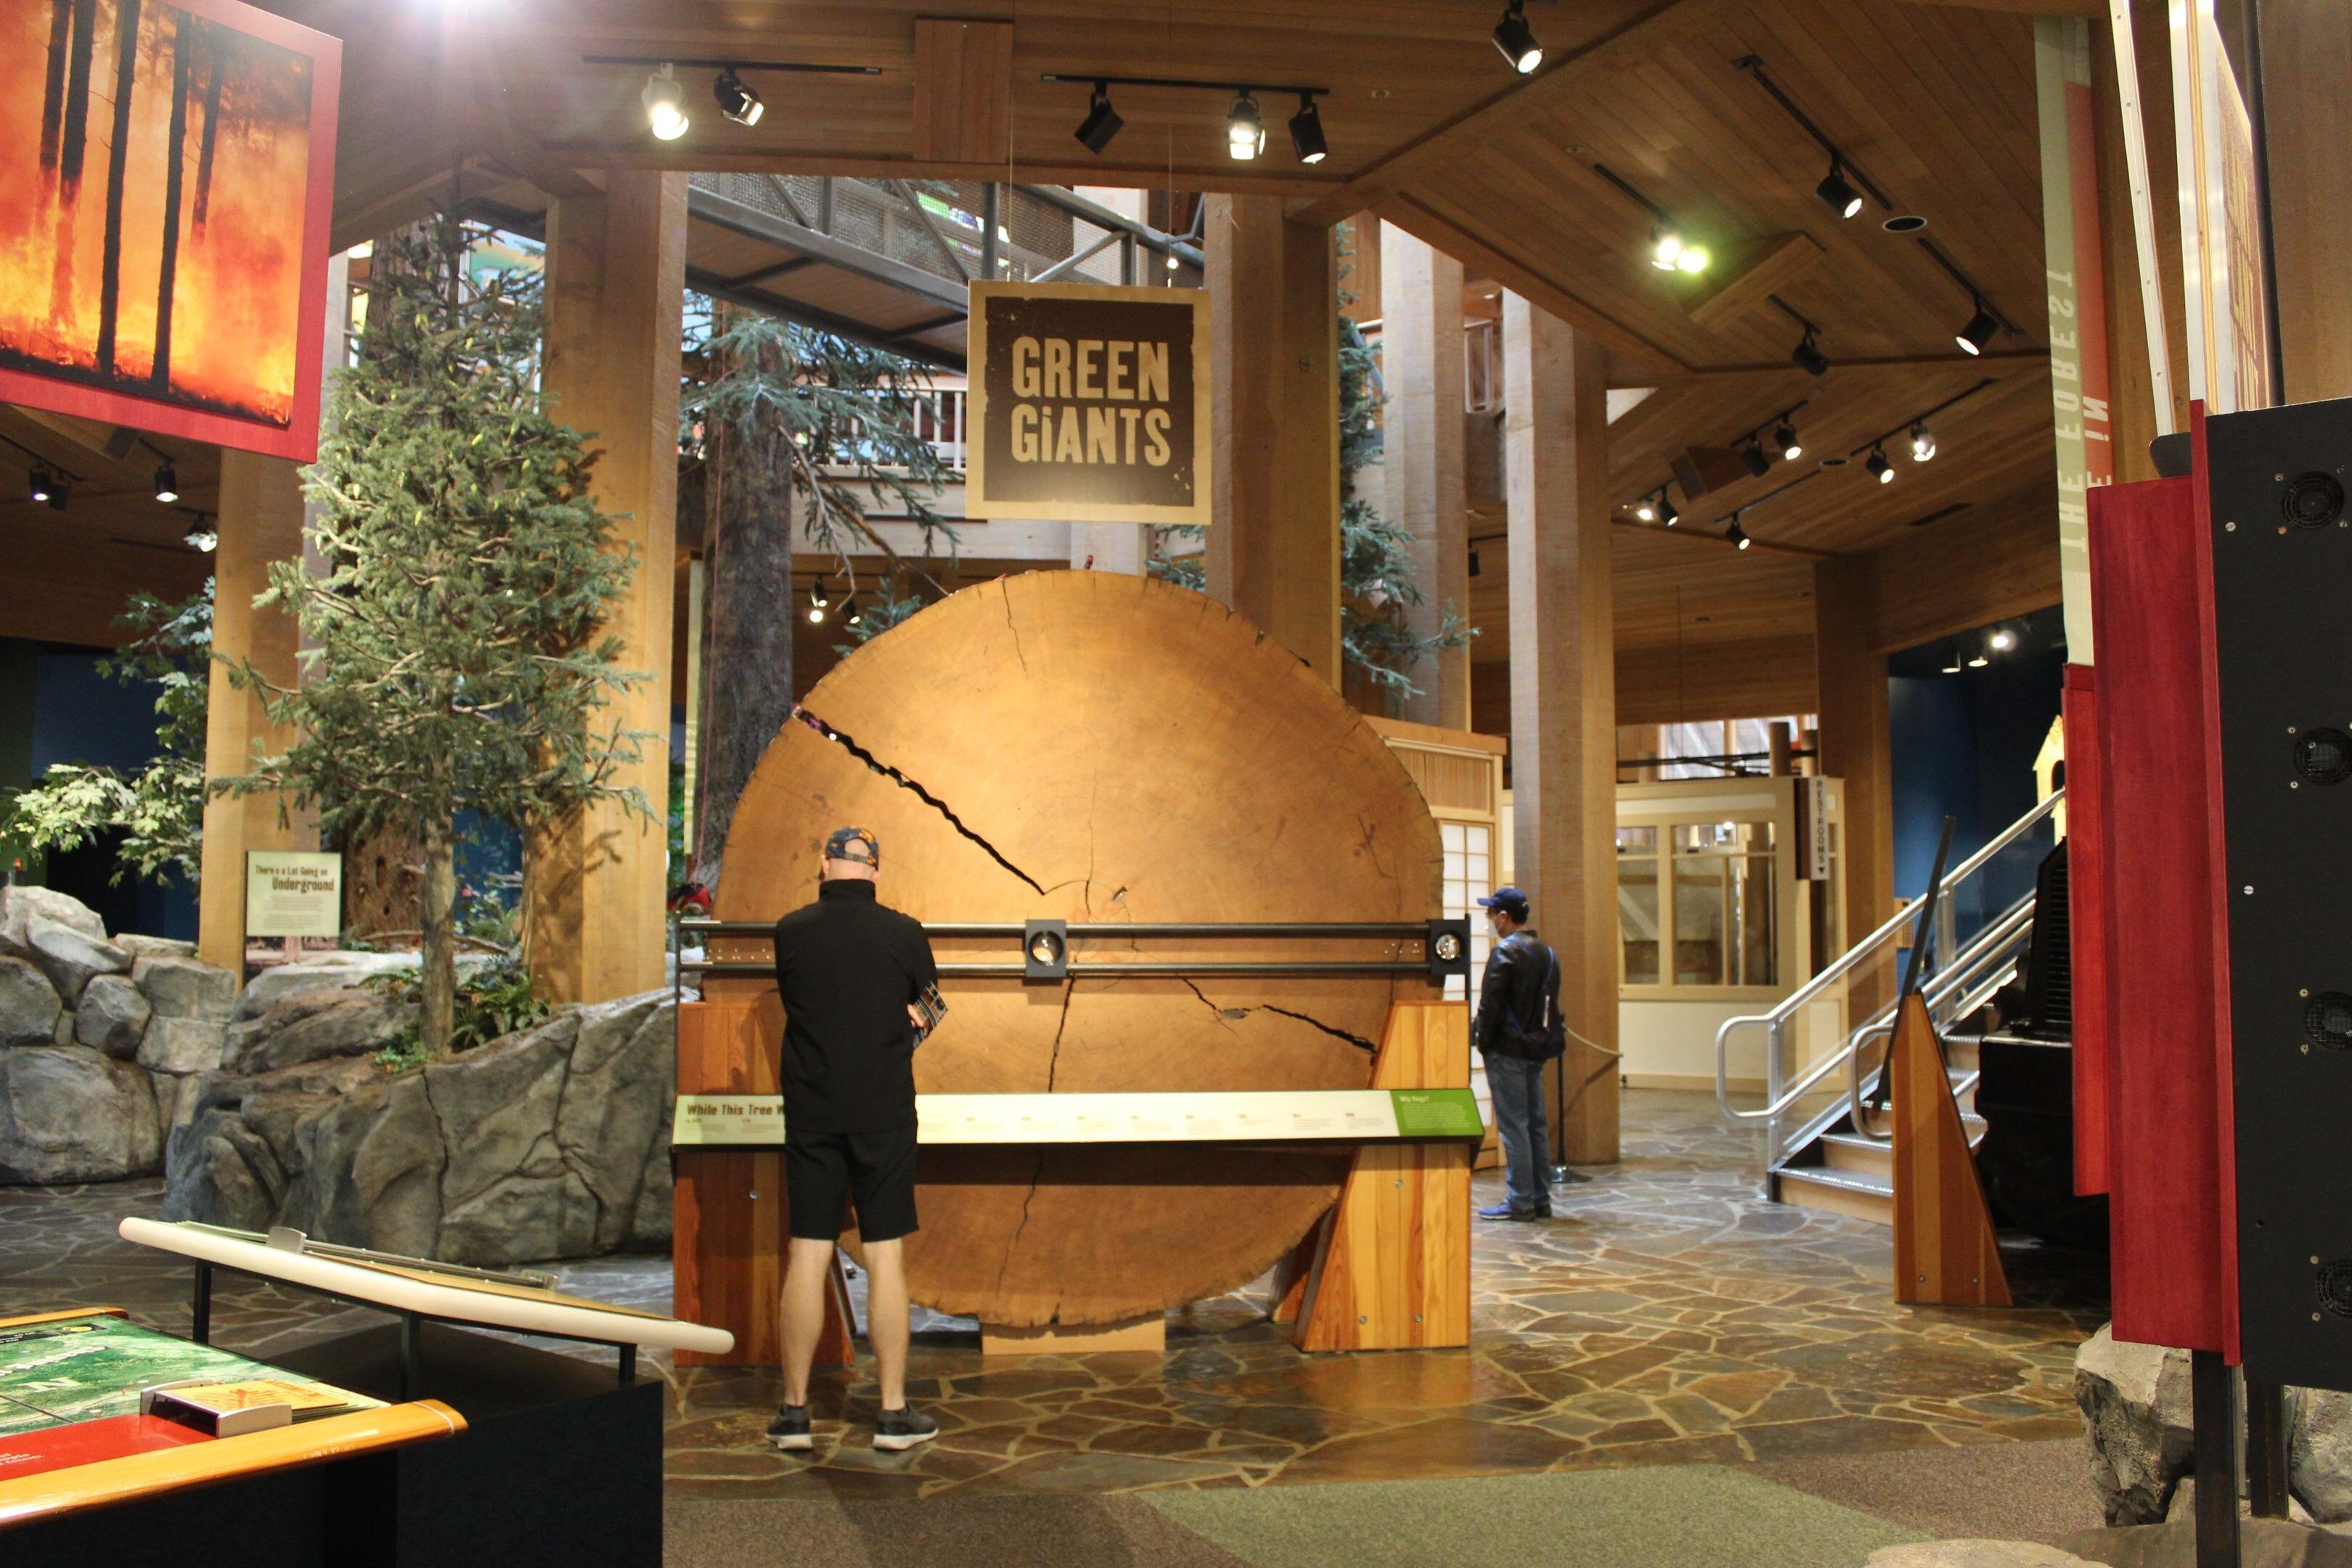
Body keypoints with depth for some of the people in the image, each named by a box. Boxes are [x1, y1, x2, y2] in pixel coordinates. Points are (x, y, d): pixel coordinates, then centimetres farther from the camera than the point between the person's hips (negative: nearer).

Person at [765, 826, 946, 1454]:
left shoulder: (789, 931, -2)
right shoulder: (904, 932, -5)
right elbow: (930, 1008, 10)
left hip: (810, 1113, 1)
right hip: (884, 1113, -1)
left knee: (807, 1257, 6)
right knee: (886, 1258, 3)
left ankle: (794, 1409, 12)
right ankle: (894, 1413, 8)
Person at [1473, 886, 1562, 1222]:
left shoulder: (1506, 951, -13)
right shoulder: (1547, 953, 13)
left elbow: (1489, 1004, -15)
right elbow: (1553, 1007, 16)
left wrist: (1482, 1041, -5)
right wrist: (1544, 1041, 17)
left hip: (1507, 1052, -8)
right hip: (1536, 1050, 8)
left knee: (1512, 1126, -4)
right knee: (1535, 1124, 11)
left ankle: (1519, 1201, -3)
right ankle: (1540, 1199, 15)